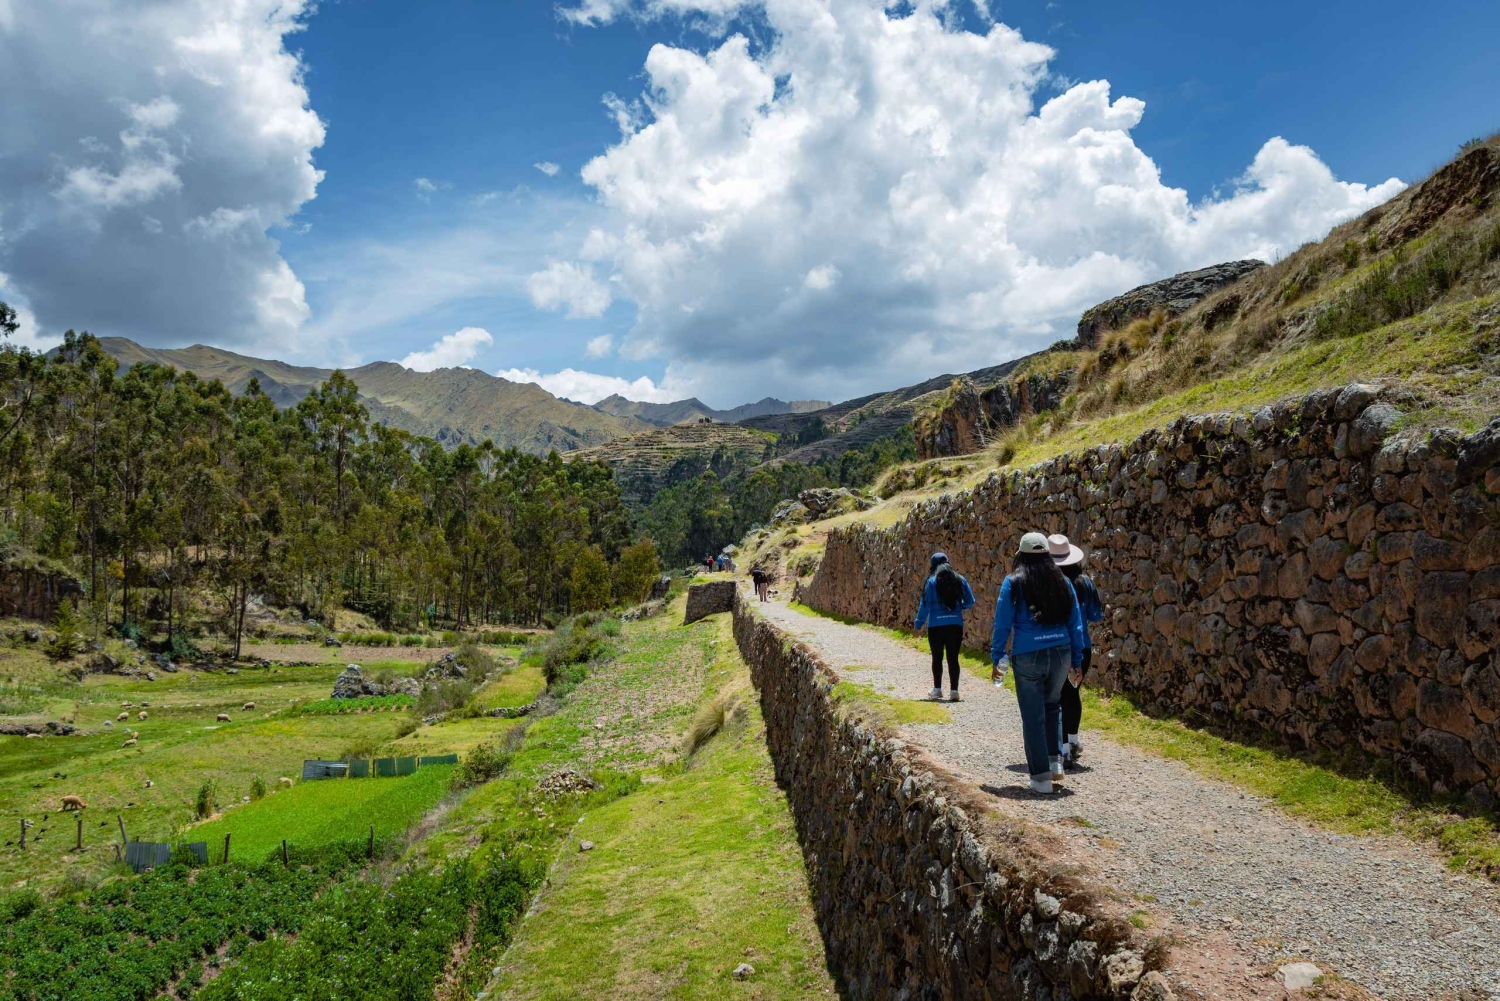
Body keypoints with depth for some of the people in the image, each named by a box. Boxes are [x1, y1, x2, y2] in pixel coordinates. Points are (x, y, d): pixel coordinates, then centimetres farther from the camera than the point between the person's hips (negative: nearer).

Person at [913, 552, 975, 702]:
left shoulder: (932, 581, -7)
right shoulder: (959, 580, 2)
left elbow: (925, 604, -8)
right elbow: (970, 601, 5)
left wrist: (919, 624, 1)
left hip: (936, 626, -2)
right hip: (955, 625, 2)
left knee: (937, 657, 11)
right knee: (953, 658, 6)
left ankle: (937, 689, 17)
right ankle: (953, 691, 2)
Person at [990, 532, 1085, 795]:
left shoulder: (1013, 583, -4)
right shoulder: (1063, 583, 6)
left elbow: (1002, 624, -4)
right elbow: (1076, 624, 10)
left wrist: (996, 659, 2)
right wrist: (1077, 661, 16)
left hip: (1028, 656, -3)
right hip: (1061, 653, 4)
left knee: (1033, 716, 4)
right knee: (1052, 706, 24)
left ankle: (1041, 777, 6)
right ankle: (1056, 761, 15)